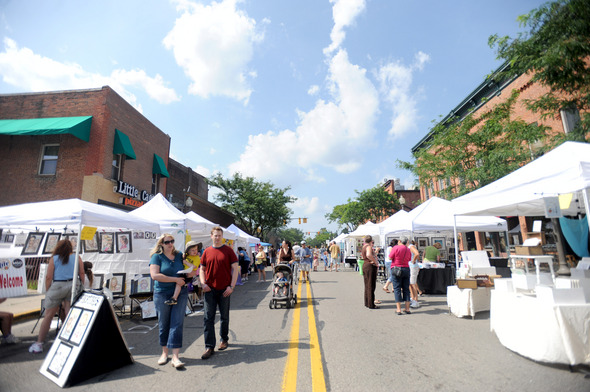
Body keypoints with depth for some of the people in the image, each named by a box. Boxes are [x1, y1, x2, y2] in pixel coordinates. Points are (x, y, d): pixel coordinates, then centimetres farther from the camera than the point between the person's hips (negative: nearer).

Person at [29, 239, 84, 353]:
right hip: (73, 286, 1)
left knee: (48, 316, 10)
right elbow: (82, 274, 4)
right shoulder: (77, 257, 8)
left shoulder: (54, 258, 4)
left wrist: (48, 291, 8)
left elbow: (49, 277, -1)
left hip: (57, 286, -1)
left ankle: (39, 343, 17)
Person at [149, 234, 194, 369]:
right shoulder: (157, 257, -3)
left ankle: (175, 356, 1)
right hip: (162, 294, -2)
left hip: (181, 294, 2)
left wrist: (195, 271, -8)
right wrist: (175, 279, -16)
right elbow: (154, 275, -16)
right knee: (163, 324, 10)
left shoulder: (180, 255, 7)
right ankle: (165, 352, 28)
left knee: (177, 323, -2)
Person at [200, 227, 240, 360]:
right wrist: (203, 283, -3)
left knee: (224, 317, 13)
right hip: (210, 289, 2)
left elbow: (235, 269, -3)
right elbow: (202, 269, 13)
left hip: (225, 290, -1)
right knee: (208, 318, 0)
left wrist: (232, 286, -10)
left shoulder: (228, 251, -2)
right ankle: (209, 347, 8)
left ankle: (224, 340, 33)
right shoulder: (207, 252, 6)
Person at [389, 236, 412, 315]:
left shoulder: (396, 247, -9)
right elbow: (409, 260, 18)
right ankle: (407, 309, 13)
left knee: (397, 289, 0)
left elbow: (390, 258, -7)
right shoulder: (408, 250, 7)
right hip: (406, 269, 4)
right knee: (406, 289, 10)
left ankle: (399, 310, -2)